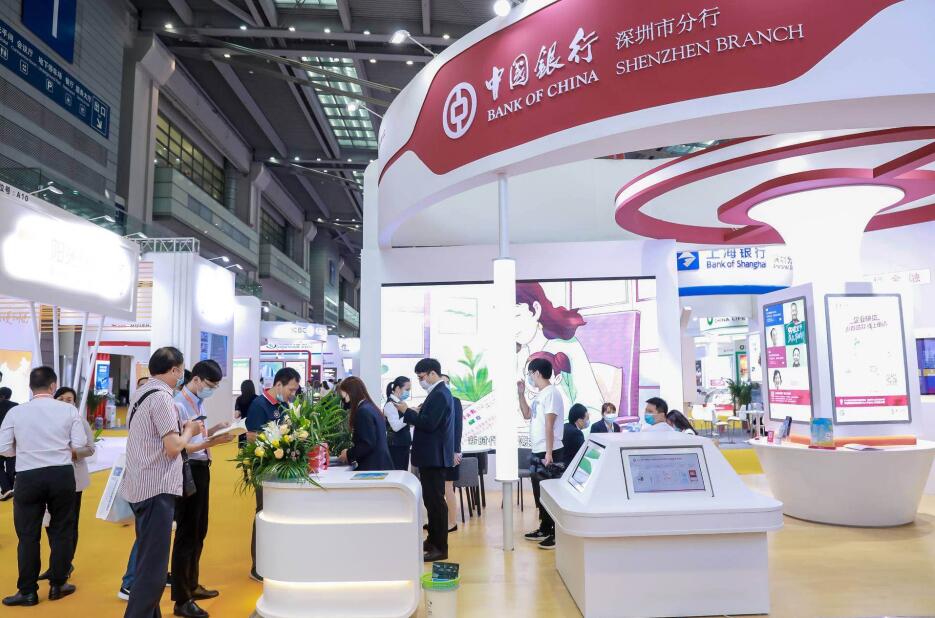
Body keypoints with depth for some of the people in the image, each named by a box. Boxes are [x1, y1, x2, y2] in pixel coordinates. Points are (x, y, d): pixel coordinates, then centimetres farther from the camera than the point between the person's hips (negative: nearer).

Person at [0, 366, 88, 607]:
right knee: (61, 531, 13)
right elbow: (80, 444, -4)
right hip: (62, 475, 0)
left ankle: (28, 591, 18)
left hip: (28, 477, 0)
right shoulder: (68, 410, -4)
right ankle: (57, 585, 23)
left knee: (28, 535, 11)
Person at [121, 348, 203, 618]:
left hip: (141, 487, 10)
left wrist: (181, 429, 12)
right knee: (153, 566, -5)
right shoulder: (161, 396, -16)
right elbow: (173, 447, -20)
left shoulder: (142, 393, 14)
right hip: (157, 489, -10)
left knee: (148, 559, 19)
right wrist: (189, 431, -2)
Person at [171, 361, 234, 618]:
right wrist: (212, 442, -29)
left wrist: (215, 429, 1)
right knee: (186, 534, 1)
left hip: (201, 469, 9)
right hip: (188, 471, -9)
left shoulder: (198, 402, 10)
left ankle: (192, 585, 37)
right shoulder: (179, 405, -18)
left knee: (199, 531, 20)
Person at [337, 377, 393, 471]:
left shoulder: (363, 411, -15)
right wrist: (350, 451, 13)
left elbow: (368, 444, -19)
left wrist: (349, 455, -7)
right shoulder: (371, 407, 13)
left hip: (372, 467, -9)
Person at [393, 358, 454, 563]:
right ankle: (433, 540, 28)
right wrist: (412, 413, 5)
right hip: (432, 455, 10)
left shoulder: (439, 394, -18)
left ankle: (440, 548, 3)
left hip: (434, 456, -10)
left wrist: (407, 411, -16)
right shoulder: (439, 392, 13)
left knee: (435, 500, -4)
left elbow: (428, 424, -25)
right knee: (431, 499, 17)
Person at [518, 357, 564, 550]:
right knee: (540, 492, 17)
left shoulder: (551, 393, -16)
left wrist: (549, 454, -23)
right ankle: (545, 529, 28)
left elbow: (549, 425, -20)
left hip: (549, 452, -10)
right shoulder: (539, 395, 13)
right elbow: (527, 414, 25)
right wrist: (521, 393, 15)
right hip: (537, 451, 10)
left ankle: (557, 534, 3)